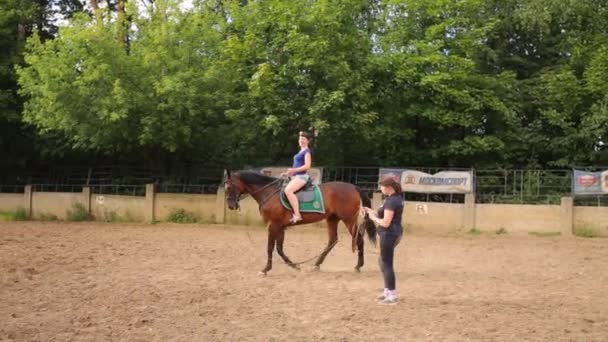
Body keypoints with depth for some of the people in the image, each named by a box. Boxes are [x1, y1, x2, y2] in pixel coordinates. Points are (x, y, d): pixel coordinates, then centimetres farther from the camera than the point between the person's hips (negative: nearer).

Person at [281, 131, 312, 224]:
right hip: (296, 176, 10)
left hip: (302, 176, -10)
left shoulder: (307, 151, -6)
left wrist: (294, 170, -23)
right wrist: (288, 173, 15)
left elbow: (307, 166, -17)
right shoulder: (300, 151, 22)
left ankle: (297, 215, -33)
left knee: (288, 190, -32)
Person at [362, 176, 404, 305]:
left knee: (387, 264, -1)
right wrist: (372, 211, 12)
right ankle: (388, 291, 30)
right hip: (395, 233, 11)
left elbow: (385, 223, -24)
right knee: (382, 261, 23)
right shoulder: (397, 198, 10)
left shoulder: (391, 201, -22)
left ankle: (392, 296, 5)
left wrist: (373, 218, -7)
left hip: (389, 235, -11)